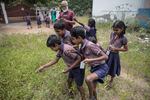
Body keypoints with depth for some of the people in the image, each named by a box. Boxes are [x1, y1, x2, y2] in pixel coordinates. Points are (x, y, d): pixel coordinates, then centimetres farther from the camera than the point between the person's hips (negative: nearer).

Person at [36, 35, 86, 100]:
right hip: (72, 68, 9)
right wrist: (43, 67, 4)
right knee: (69, 81, 26)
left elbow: (79, 59, -29)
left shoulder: (67, 50, -35)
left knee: (79, 86, 7)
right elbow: (55, 61, 5)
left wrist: (69, 69, -24)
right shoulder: (60, 50, -5)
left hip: (78, 68, -9)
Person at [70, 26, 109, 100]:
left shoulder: (90, 45, -28)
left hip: (102, 67, -8)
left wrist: (91, 60, -31)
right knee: (93, 88, 17)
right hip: (94, 68, 8)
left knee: (88, 79, -32)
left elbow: (105, 57, -25)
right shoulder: (82, 47, -3)